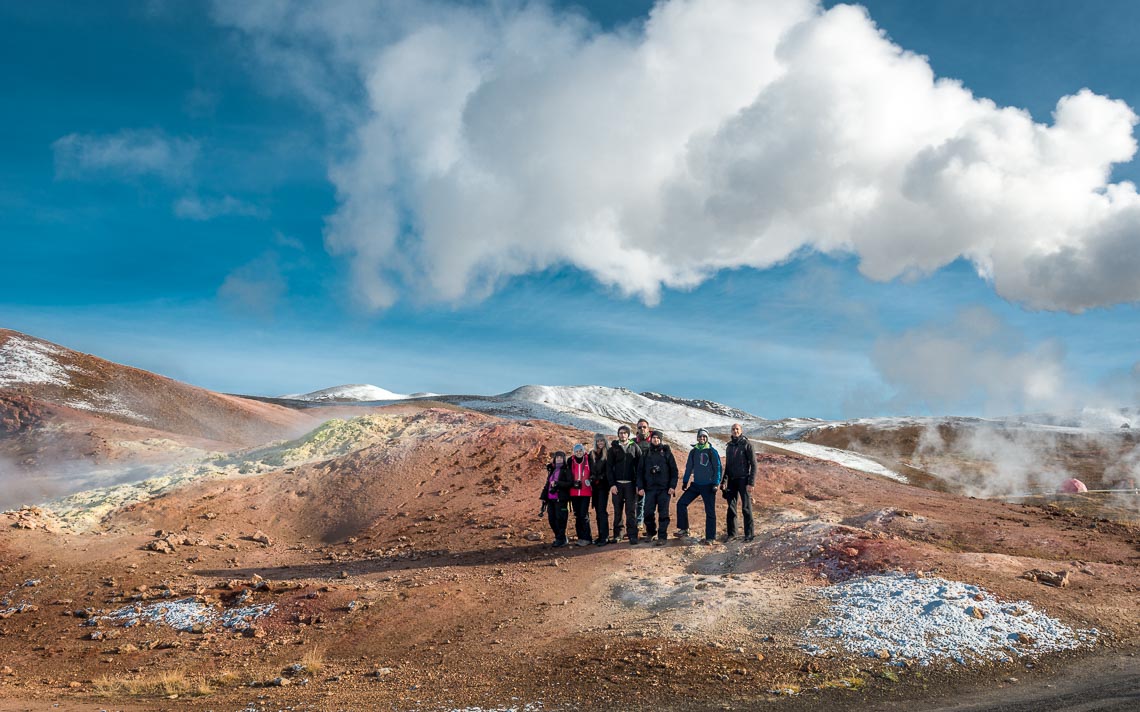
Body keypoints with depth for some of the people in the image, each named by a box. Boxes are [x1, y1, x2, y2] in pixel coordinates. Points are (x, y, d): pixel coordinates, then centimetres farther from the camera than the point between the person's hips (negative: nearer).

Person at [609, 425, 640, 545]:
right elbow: (609, 467, 3)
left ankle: (632, 535, -1)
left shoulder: (634, 447, 6)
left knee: (631, 510, -3)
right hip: (617, 484, 1)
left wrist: (638, 484, -4)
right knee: (617, 511, 6)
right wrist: (612, 484, -6)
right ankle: (617, 534, 11)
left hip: (630, 484, -1)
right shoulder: (613, 448, 7)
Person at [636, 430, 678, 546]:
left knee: (663, 513, -3)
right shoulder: (646, 454, 10)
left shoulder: (666, 453, 5)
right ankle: (650, 532, 21)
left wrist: (672, 486, -6)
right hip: (650, 488, 2)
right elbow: (640, 471, 10)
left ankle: (662, 536, 1)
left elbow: (674, 470, 3)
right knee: (648, 512, 0)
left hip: (664, 489, -2)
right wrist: (640, 487, 0)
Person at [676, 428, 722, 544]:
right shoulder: (693, 452, 8)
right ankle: (684, 529, 9)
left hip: (708, 486, -5)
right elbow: (689, 467, 16)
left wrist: (716, 483, -12)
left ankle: (710, 537, 4)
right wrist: (685, 481, 13)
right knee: (681, 503, -1)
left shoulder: (712, 452, -5)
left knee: (710, 511, -2)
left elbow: (717, 468, -6)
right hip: (696, 484, 5)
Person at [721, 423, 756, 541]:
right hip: (732, 480, 5)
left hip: (743, 480, -5)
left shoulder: (746, 444, -4)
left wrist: (751, 483, -13)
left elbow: (753, 464, -7)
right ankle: (731, 532, 11)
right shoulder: (729, 446, 13)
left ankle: (749, 533, 2)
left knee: (746, 507, -4)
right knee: (731, 507, 5)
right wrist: (724, 481, 12)